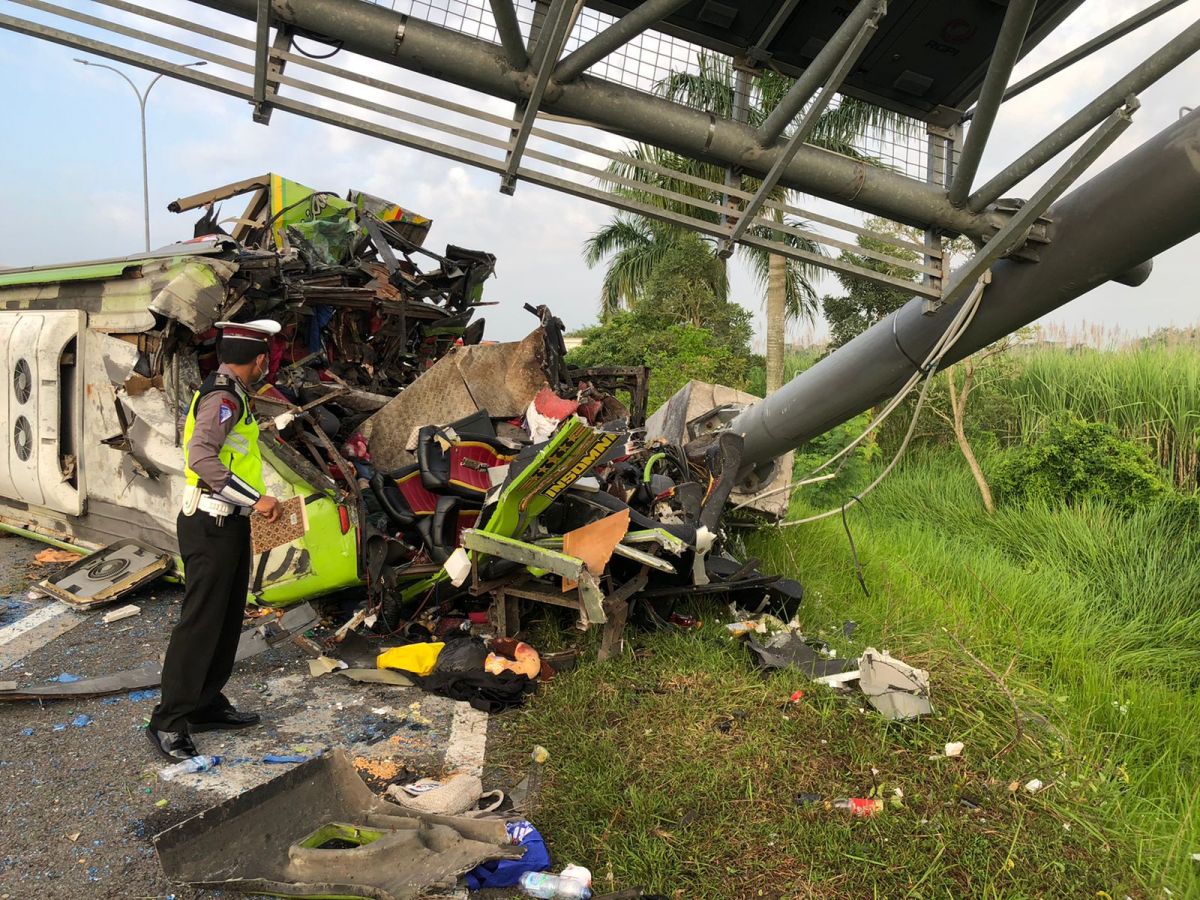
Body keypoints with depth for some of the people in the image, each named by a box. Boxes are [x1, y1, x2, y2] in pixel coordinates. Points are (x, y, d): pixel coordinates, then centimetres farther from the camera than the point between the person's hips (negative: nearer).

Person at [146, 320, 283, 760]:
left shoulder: (229, 394, 14)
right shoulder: (224, 397, -17)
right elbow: (201, 457, -30)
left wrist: (255, 500, 20)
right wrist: (254, 498, -30)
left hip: (229, 526, 10)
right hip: (212, 528, -10)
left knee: (227, 621, 16)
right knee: (200, 623, -5)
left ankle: (207, 705, 26)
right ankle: (168, 722, 4)